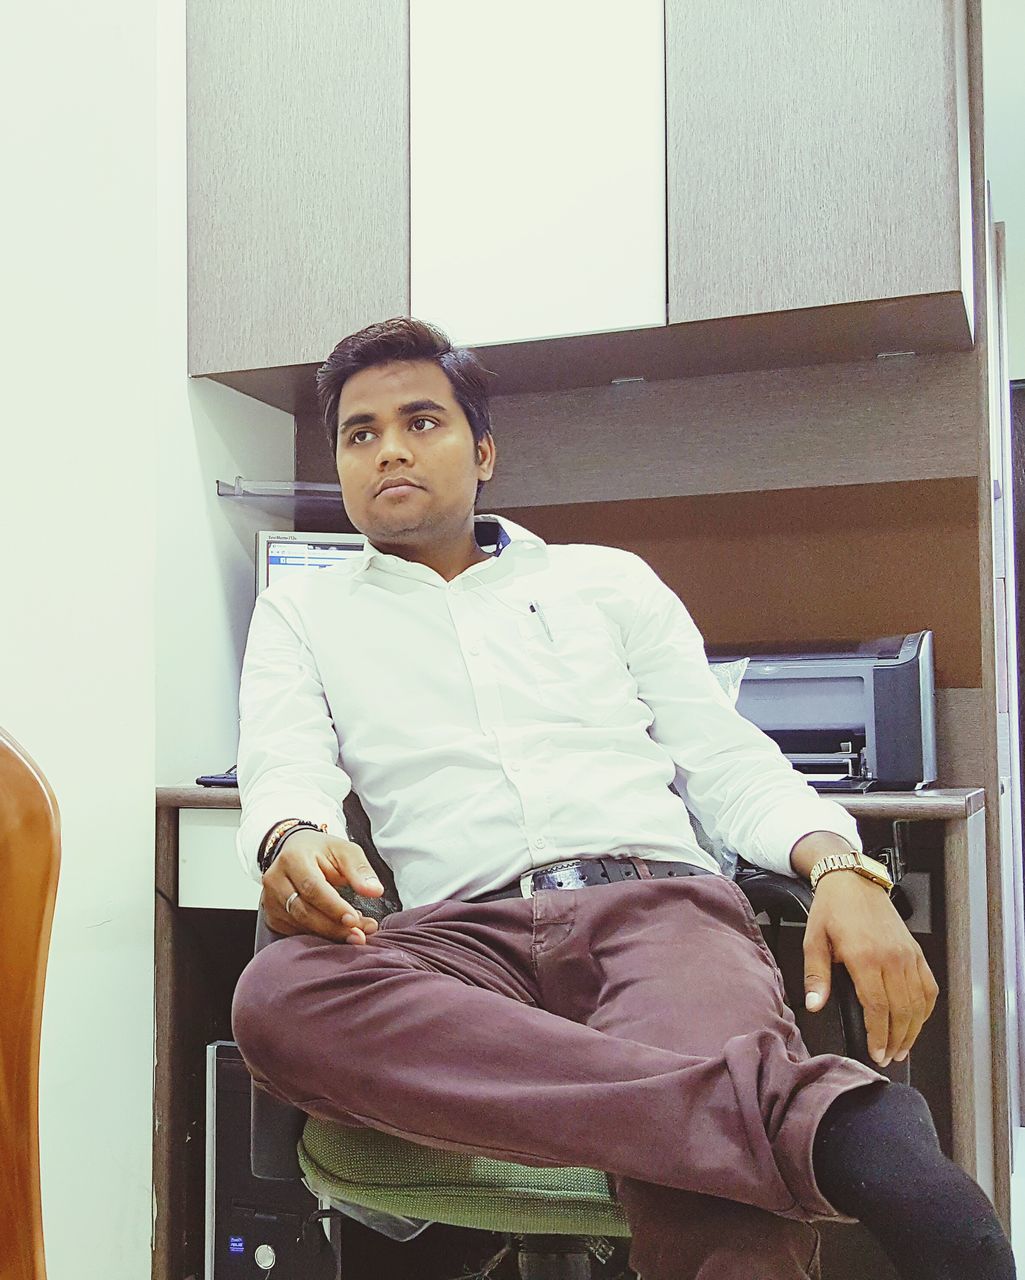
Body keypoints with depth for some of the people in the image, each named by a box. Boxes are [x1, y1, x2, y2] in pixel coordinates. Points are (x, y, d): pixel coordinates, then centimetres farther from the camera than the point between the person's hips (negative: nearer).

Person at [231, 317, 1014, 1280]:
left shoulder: (607, 579, 22)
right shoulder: (301, 613, 23)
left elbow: (727, 759, 15)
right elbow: (286, 769, 6)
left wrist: (840, 867, -6)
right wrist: (293, 840, -21)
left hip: (656, 902, -2)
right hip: (467, 933, 3)